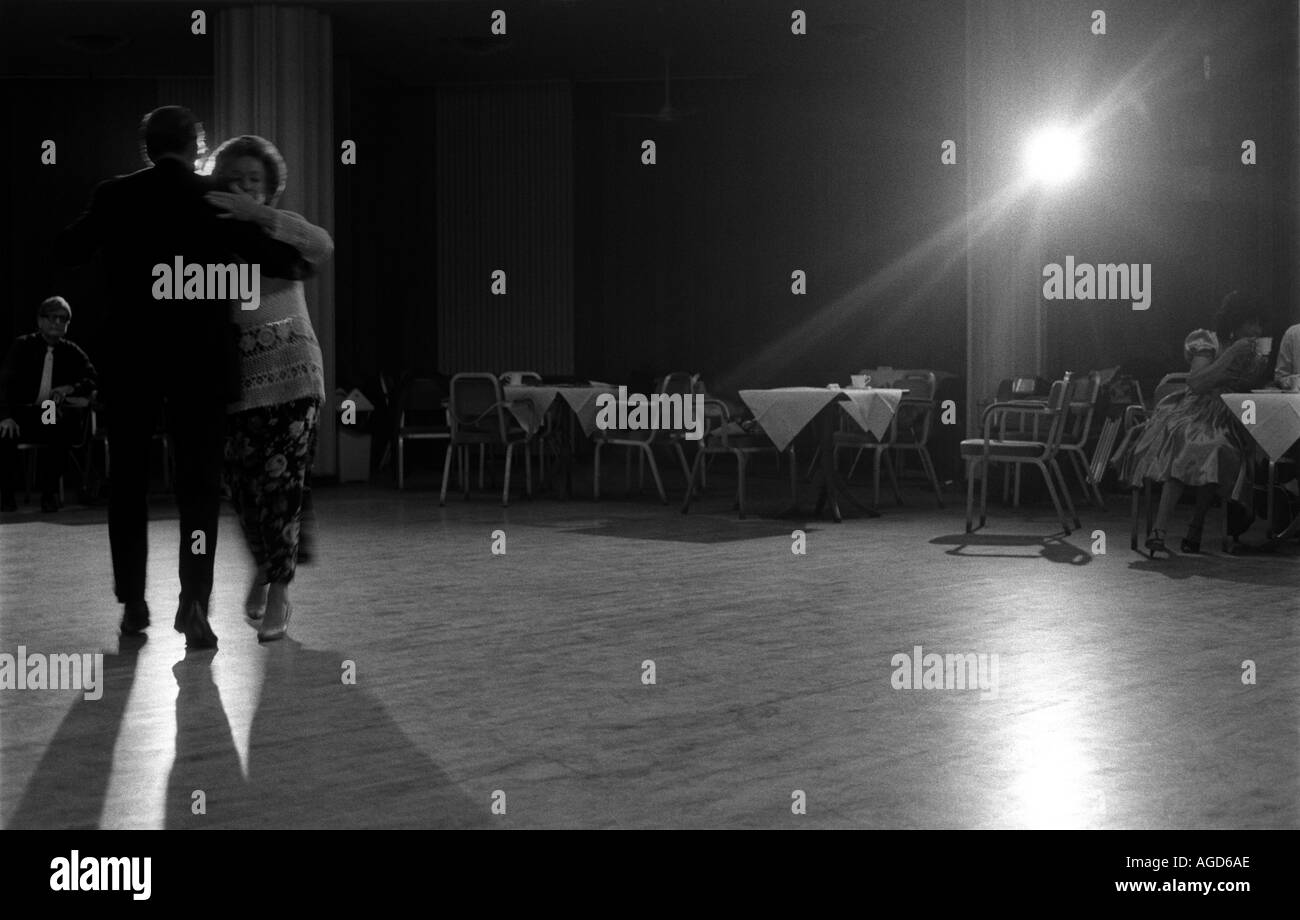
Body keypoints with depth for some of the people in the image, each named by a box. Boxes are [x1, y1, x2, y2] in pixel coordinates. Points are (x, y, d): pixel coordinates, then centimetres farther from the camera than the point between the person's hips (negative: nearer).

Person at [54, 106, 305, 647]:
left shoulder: (113, 197, 0)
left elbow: (66, 253, 11)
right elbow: (282, 262, -9)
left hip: (130, 361, 2)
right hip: (201, 360, -1)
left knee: (128, 480, 13)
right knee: (198, 482, 4)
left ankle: (133, 605, 16)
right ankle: (193, 601, -11)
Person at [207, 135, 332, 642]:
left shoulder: (280, 226, 2)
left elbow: (322, 246, -21)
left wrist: (257, 213, -28)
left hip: (291, 371, -2)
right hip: (232, 374, 2)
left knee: (283, 482, -8)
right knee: (242, 485, 2)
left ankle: (278, 593, 0)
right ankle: (265, 566, 30)